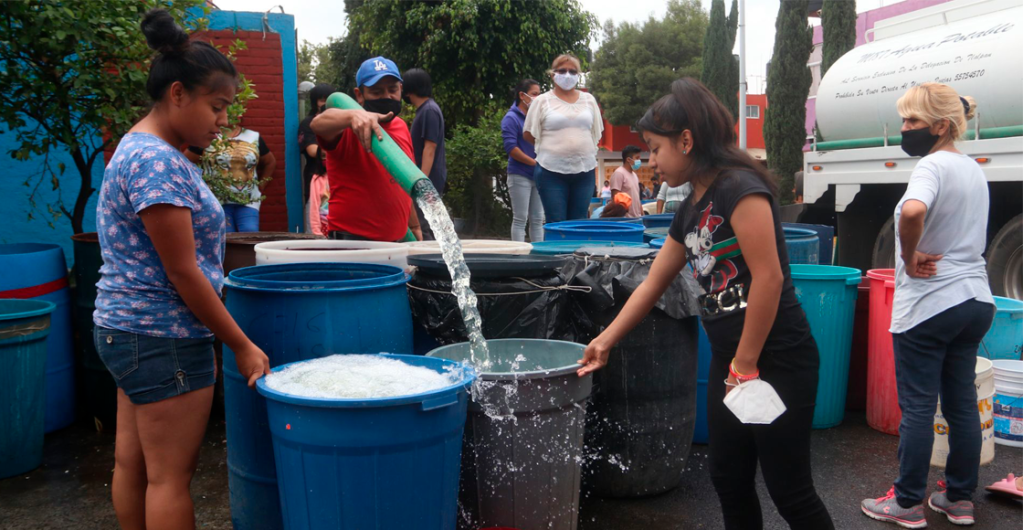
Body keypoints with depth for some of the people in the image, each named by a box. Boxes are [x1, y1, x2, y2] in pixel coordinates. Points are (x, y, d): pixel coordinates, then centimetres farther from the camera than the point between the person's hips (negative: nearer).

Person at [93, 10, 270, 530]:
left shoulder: (137, 149, 12)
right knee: (170, 477, 0)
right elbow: (184, 273, -20)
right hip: (162, 338, -10)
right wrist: (242, 346, -13)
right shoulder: (158, 162, -20)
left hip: (125, 330, 10)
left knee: (132, 461, 18)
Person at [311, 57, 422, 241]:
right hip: (352, 238, -6)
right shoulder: (349, 131, -10)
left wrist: (414, 226, 23)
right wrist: (353, 115, -52)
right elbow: (318, 123, -34)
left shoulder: (401, 127, 13)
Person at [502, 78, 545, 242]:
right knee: (520, 219, -3)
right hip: (520, 175, -7)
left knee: (537, 219, 8)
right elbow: (510, 147, -14)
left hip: (538, 175, 7)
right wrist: (534, 162, -14)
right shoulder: (511, 118, -6)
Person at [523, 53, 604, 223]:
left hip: (584, 170, 3)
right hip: (552, 170, -3)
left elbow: (596, 133, 17)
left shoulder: (589, 100, 11)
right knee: (556, 223, 0)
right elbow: (528, 134, 4)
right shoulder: (542, 101, 1)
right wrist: (551, 145, 9)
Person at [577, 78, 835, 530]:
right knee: (729, 482, 15)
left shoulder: (739, 187, -16)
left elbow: (769, 278, -22)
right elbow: (653, 284, 19)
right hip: (728, 361, 9)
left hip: (778, 360, -9)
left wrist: (746, 364, -16)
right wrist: (606, 341, 21)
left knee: (789, 490, 2)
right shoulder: (690, 211, 11)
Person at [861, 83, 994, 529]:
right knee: (962, 403, 15)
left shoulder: (933, 165, -16)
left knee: (917, 407, 2)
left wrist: (909, 258, -22)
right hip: (976, 300, 9)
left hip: (929, 307, -9)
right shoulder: (974, 169, 13)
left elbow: (912, 211, -38)